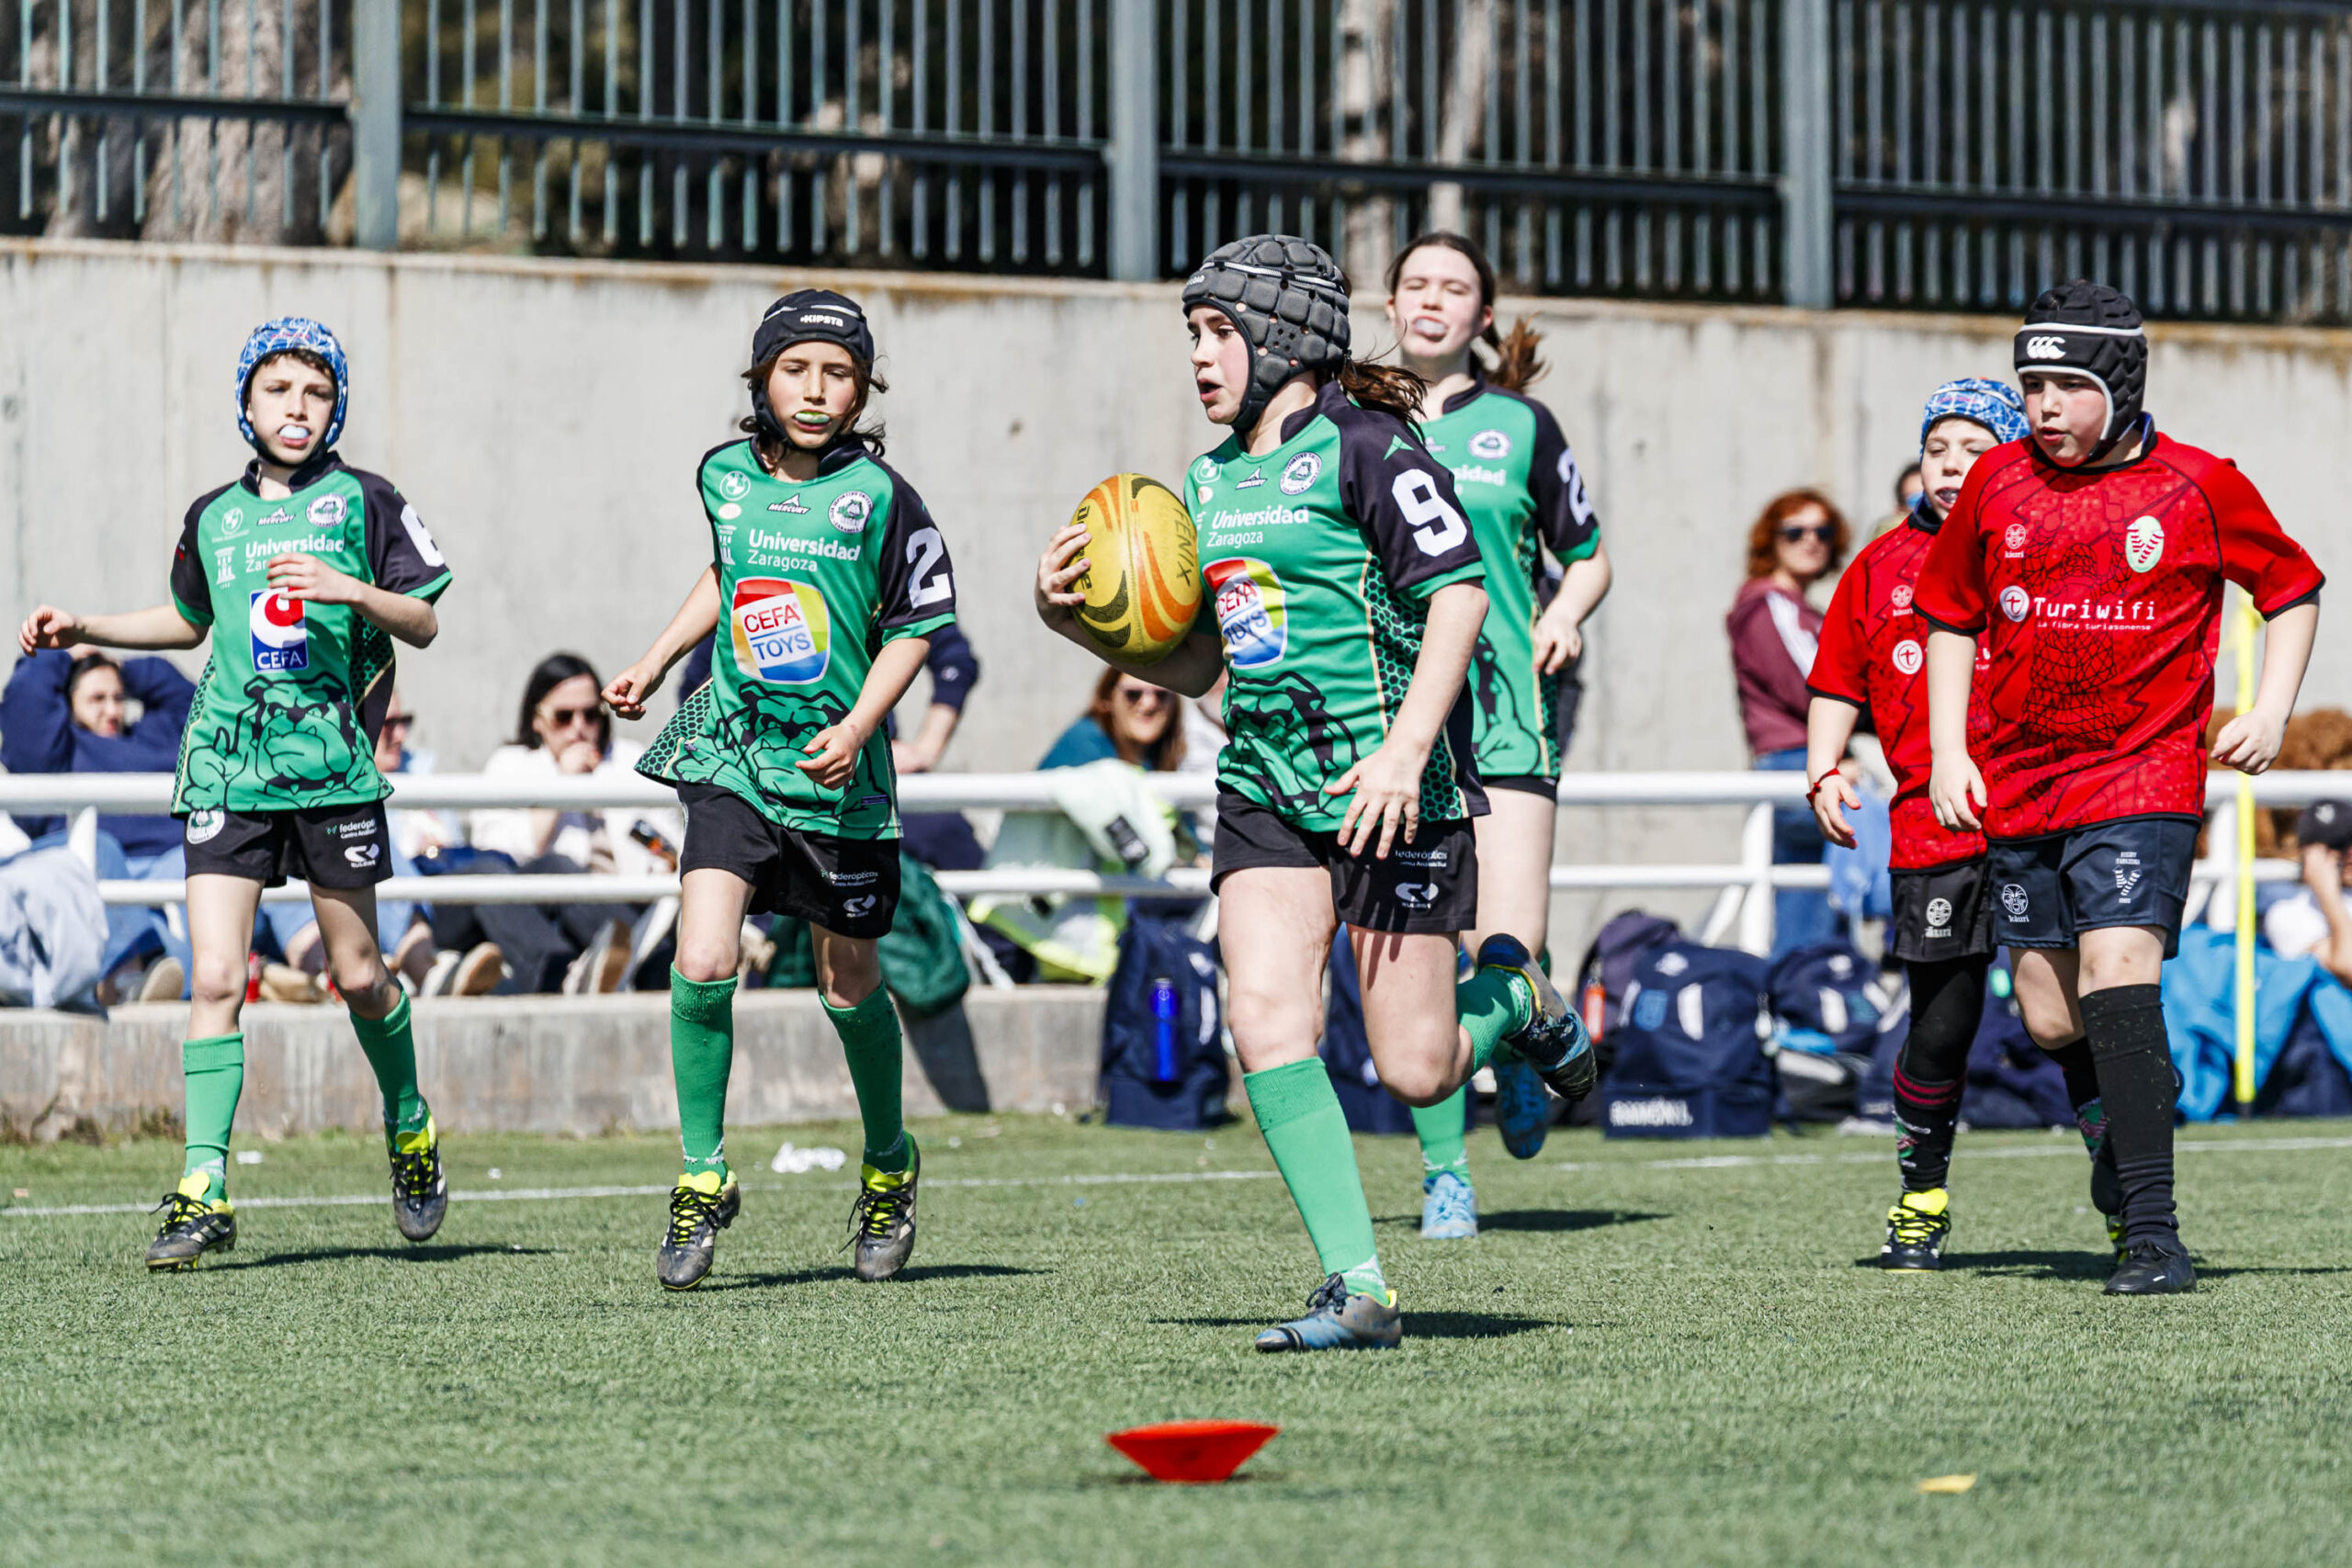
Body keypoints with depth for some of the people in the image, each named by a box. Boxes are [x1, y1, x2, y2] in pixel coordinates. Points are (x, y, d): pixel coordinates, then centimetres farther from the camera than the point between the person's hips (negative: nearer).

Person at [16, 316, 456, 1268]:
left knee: (357, 976, 6)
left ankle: (409, 1127, 34)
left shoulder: (363, 501, 1)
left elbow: (425, 624, 1)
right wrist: (87, 630, 18)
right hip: (226, 768, 2)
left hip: (332, 764, -2)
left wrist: (353, 590, -16)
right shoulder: (213, 517, 12)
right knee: (215, 977, -8)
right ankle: (204, 1193, -10)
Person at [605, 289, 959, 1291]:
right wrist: (655, 662, 22)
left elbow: (916, 625, -2)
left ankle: (889, 1167, 35)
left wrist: (857, 728, -14)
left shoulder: (878, 496, -9)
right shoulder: (726, 476, 3)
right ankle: (702, 1183, 0)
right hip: (732, 757, 2)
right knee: (701, 967, -15)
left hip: (836, 772, -2)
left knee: (849, 991, 10)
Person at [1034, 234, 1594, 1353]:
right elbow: (1196, 663, 21)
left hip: (1388, 787, -7)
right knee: (1264, 1018, -14)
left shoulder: (1362, 446, -8)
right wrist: (1077, 620, 5)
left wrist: (1405, 748, -23)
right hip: (1265, 786, 7)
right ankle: (1358, 1290, -11)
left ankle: (1514, 995, 30)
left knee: (1415, 1073, -4)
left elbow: (1459, 592, -14)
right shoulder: (1211, 481, 15)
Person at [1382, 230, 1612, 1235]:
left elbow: (1587, 556, 17)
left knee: (1508, 948, -13)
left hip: (1506, 709, -1)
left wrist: (1567, 611, -3)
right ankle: (1446, 1172, 7)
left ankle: (1518, 1045, 22)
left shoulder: (1520, 426, 8)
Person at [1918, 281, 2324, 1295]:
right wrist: (1948, 751, 9)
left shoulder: (2199, 486, -3)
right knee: (2048, 1018, 5)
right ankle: (2139, 1100, 39)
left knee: (2117, 969, -21)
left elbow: (2293, 588, 11)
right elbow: (1953, 613, 18)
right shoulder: (1999, 482, 5)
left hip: (2145, 776, -4)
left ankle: (2152, 1233, -23)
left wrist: (2270, 711, -1)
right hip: (2018, 785, 4)